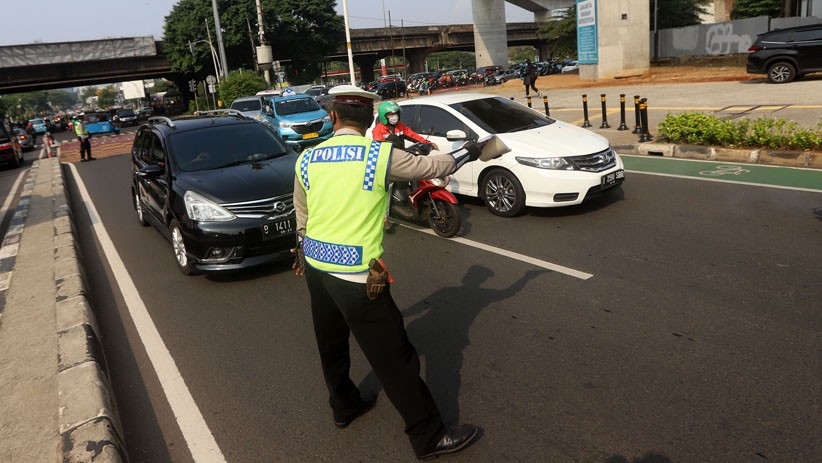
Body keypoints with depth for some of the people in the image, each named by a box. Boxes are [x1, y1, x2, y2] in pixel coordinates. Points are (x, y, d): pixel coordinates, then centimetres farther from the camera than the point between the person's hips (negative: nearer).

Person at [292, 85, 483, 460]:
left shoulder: (306, 160, 4)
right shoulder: (381, 155, -11)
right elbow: (431, 166, 3)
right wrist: (467, 152, 22)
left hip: (315, 265, 7)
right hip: (354, 273, -6)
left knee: (331, 344, 24)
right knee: (393, 356, 1)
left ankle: (344, 405, 45)